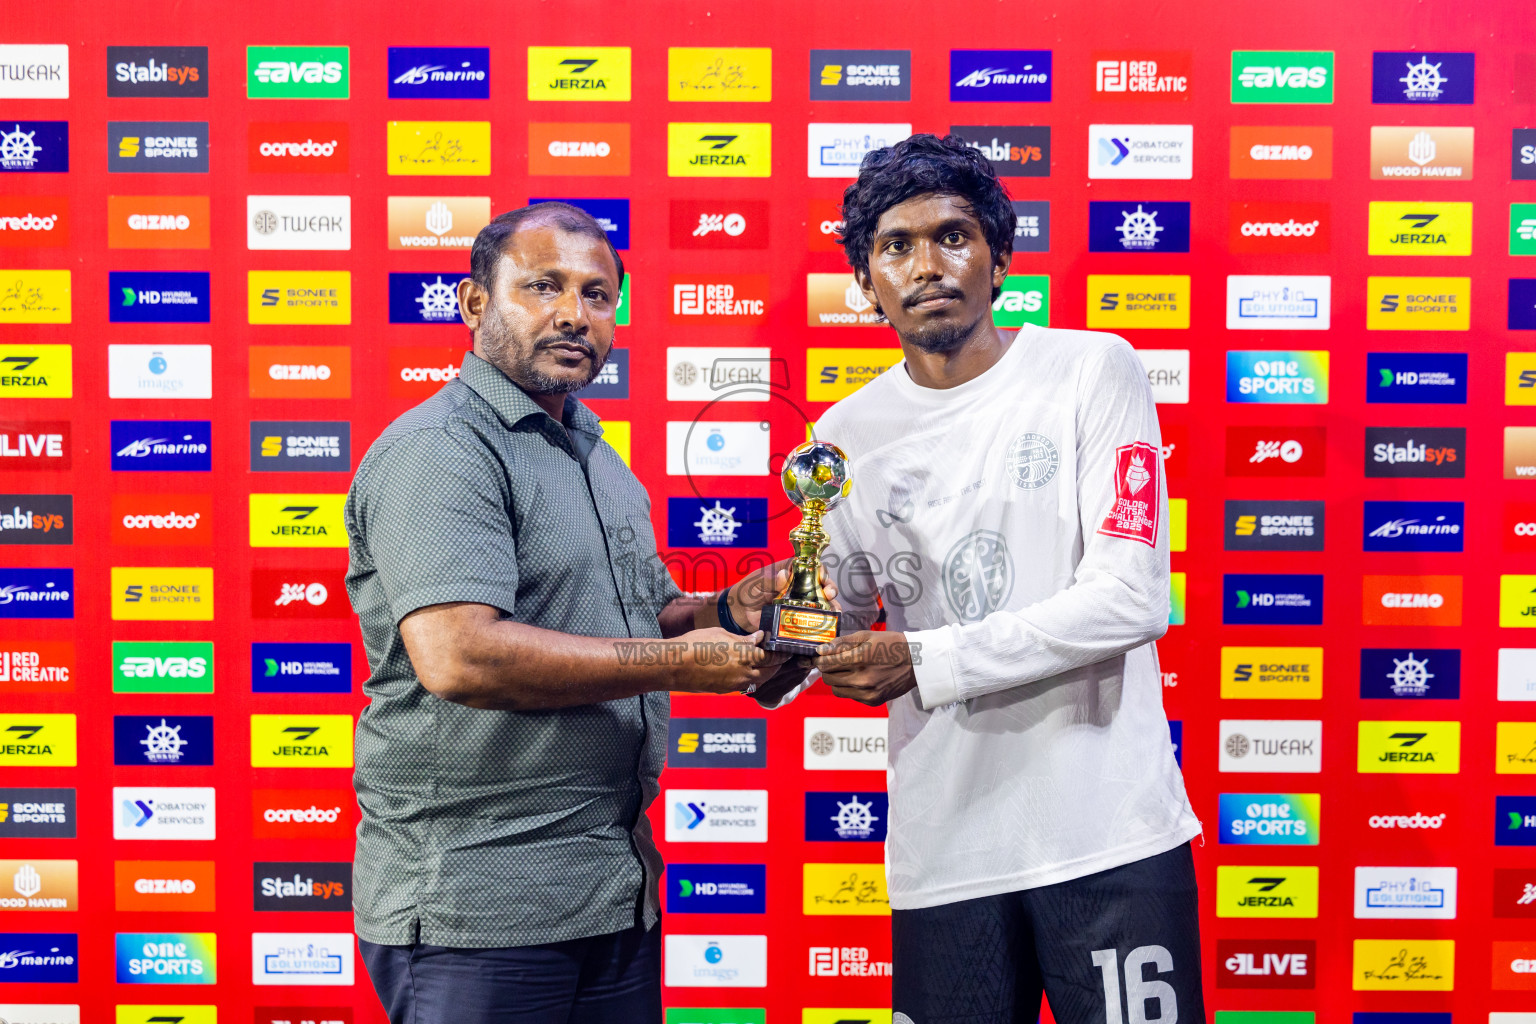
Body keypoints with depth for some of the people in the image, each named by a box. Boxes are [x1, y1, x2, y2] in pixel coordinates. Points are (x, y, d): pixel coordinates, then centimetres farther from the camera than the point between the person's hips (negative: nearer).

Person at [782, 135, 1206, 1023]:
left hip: (1111, 830, -2)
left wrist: (927, 662, -16)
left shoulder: (1093, 371, -2)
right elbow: (833, 633, 11)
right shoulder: (848, 435, 6)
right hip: (944, 847, 3)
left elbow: (1130, 598, -12)